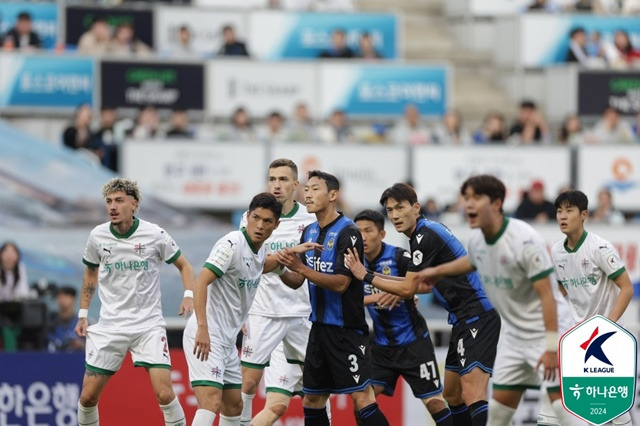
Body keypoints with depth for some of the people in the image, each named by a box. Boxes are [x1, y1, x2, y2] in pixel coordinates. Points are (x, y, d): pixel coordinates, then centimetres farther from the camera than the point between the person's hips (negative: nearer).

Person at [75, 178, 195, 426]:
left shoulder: (154, 235, -8)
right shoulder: (97, 236, -1)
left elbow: (183, 265, 6)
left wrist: (189, 295, -11)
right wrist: (83, 313, 13)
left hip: (149, 324, -2)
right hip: (109, 326, 2)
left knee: (164, 394, -16)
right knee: (88, 396, 0)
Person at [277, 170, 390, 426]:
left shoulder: (348, 233, -13)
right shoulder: (309, 232, 11)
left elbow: (341, 283, -20)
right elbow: (297, 282, 12)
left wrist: (302, 268, -24)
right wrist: (283, 266, -8)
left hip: (347, 329, -8)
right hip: (320, 326, 8)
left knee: (362, 396, -13)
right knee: (312, 399, 9)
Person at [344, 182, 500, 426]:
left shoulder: (426, 236, -14)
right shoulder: (426, 232, 17)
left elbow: (407, 289, -13)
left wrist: (366, 276, -5)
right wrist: (398, 292, 22)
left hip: (477, 317, -11)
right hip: (464, 320, 11)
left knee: (472, 395, -21)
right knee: (452, 394, 14)